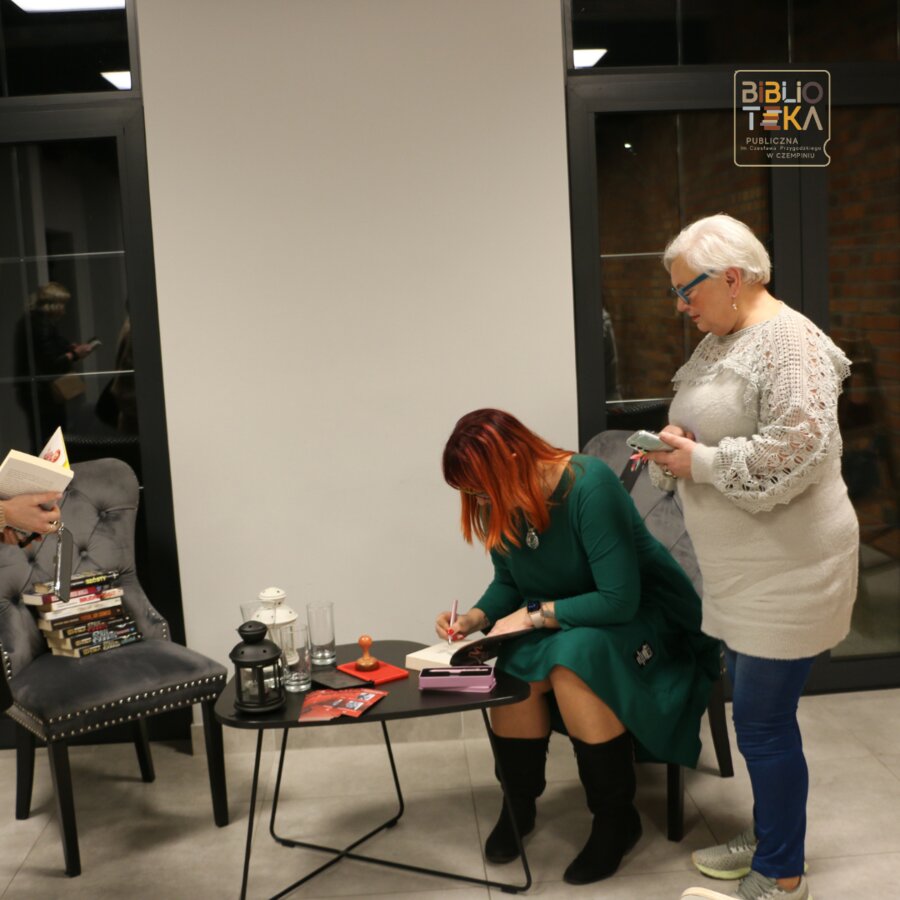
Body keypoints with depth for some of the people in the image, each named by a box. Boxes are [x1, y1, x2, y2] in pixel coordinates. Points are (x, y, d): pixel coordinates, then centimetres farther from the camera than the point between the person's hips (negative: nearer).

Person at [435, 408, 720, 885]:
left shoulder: (590, 486, -28)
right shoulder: (504, 502, -8)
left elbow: (620, 600, -30)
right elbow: (507, 582, 6)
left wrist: (535, 614, -26)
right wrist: (476, 617, -13)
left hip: (642, 615, -5)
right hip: (563, 621, 6)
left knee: (573, 663, -35)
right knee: (509, 667, -25)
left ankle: (616, 818, -12)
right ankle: (518, 802, 2)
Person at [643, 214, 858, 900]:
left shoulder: (789, 341, -17)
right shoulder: (721, 340, 12)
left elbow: (795, 452, -26)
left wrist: (700, 462, -19)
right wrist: (678, 442, 0)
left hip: (786, 567, -9)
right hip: (741, 565, 9)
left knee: (763, 722, -1)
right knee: (756, 710, 19)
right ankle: (768, 836, 36)